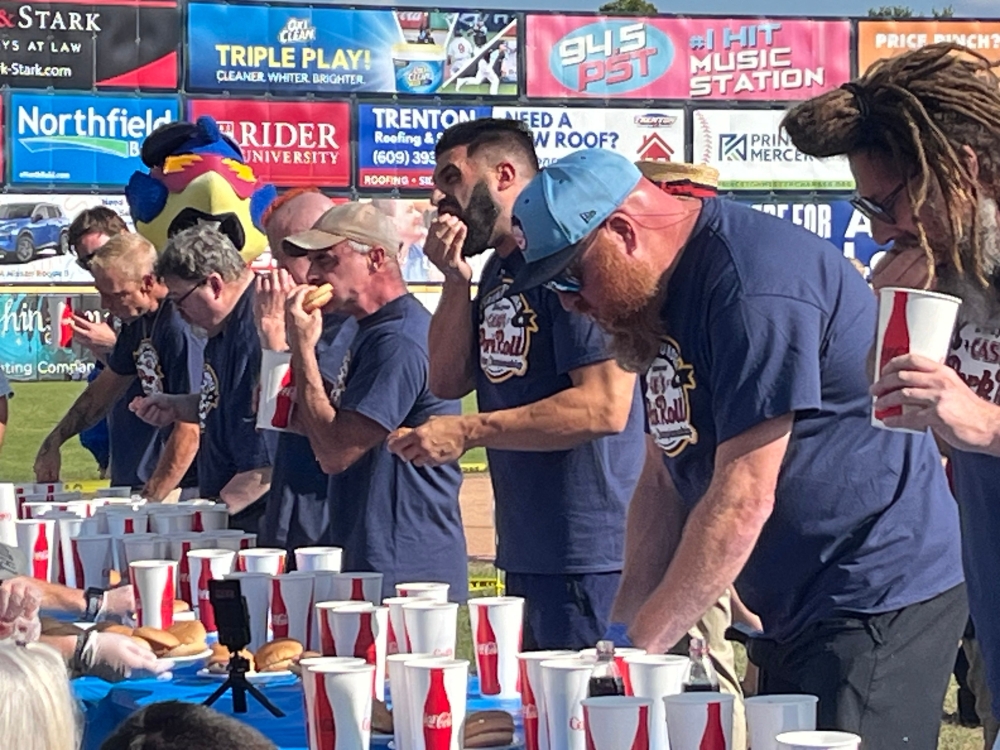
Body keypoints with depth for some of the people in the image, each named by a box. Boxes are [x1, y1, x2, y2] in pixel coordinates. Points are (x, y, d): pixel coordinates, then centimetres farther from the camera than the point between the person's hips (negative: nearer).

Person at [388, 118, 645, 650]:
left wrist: (467, 432, -21)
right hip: (525, 552, 9)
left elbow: (605, 407, -22)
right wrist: (456, 282, 2)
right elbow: (449, 381, 15)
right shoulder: (498, 271, 16)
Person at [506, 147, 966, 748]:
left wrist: (644, 643, -20)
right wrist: (629, 622, 2)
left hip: (876, 604, -10)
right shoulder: (662, 292, 10)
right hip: (794, 610, 10)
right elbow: (666, 477, 13)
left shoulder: (754, 282, -22)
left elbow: (742, 501, -25)